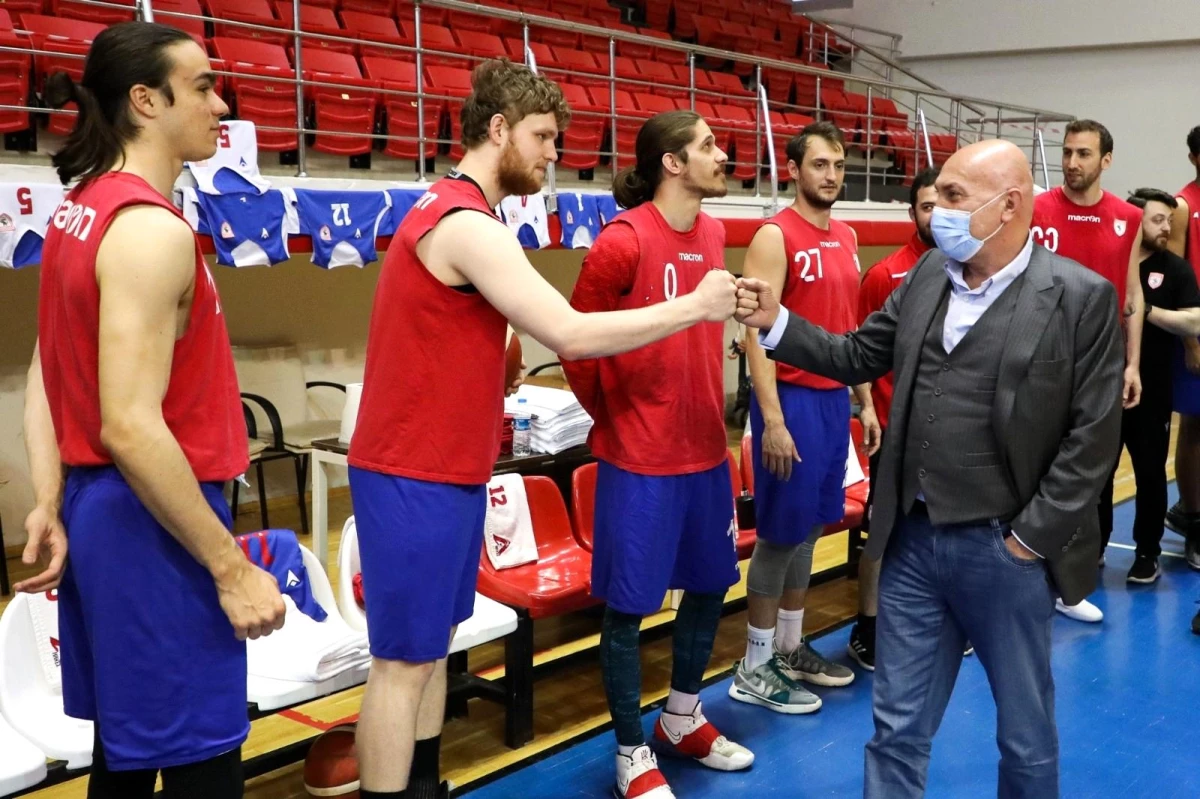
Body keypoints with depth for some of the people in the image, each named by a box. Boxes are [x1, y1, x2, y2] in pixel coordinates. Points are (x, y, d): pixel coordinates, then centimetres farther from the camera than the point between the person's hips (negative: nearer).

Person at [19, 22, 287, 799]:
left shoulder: (80, 213, 10)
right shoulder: (152, 229, -19)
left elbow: (49, 377, 11)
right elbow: (131, 427, -25)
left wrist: (52, 505, 8)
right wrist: (230, 566, -20)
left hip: (100, 507, 10)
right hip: (154, 524, -10)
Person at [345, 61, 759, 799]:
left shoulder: (454, 212, 13)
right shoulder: (467, 225, -20)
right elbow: (569, 335, -25)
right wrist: (693, 307, -16)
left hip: (445, 467, 10)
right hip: (417, 476, -10)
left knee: (433, 644, 16)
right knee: (405, 660, -2)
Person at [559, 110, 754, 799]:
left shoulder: (714, 233, 6)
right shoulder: (623, 240, -16)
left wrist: (714, 418, 15)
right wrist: (608, 415, 1)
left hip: (706, 449, 8)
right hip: (640, 457, -7)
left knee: (711, 583, 18)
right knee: (629, 605, 4)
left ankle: (683, 718, 39)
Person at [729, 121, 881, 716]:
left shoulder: (846, 238, 12)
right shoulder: (774, 237, -12)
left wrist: (865, 400, 16)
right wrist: (772, 419, -22)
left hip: (834, 397, 8)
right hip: (792, 398, -8)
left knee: (809, 527, 14)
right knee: (780, 532, -2)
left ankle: (791, 648, 27)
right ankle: (754, 668, 10)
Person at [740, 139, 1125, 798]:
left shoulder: (1082, 297, -10)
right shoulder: (928, 274, 6)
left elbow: (1092, 434, -11)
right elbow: (859, 356, 11)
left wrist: (1032, 537, -12)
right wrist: (776, 323, -2)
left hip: (1004, 551, -4)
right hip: (913, 539, 4)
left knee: (1025, 735, 16)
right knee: (897, 728, 14)